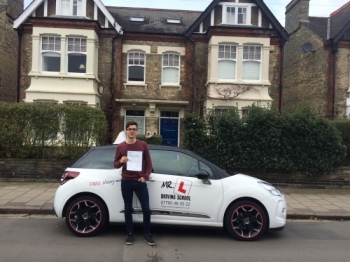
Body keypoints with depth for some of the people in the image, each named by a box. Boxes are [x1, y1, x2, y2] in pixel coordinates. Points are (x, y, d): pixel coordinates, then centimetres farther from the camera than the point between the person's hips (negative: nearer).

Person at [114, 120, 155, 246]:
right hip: (126, 182, 1)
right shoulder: (120, 146, 4)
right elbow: (115, 164, 9)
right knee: (128, 209, 8)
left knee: (146, 209, 0)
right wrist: (121, 161, -13)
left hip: (140, 181, -1)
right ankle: (130, 234, 21)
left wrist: (145, 177, -6)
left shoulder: (143, 145, 2)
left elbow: (149, 163, 6)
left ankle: (147, 234, 15)